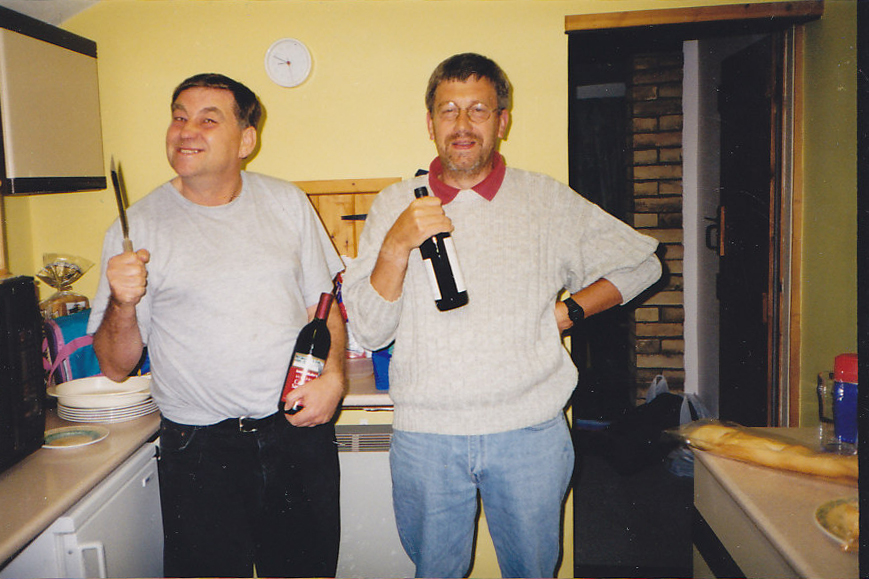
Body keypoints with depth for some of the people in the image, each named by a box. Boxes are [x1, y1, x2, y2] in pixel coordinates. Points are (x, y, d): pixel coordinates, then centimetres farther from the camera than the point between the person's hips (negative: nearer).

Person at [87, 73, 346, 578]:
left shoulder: (287, 202, 3)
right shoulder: (138, 227, -4)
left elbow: (324, 301, 10)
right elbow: (116, 367, -1)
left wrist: (333, 375, -7)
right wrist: (123, 304, -21)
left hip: (301, 430, 2)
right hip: (201, 449, -2)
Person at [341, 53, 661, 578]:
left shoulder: (548, 200, 2)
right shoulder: (395, 205, 2)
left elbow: (639, 261, 13)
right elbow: (369, 330, -3)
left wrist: (570, 310, 1)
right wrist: (397, 244, -17)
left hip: (529, 433, 0)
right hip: (425, 433, 0)